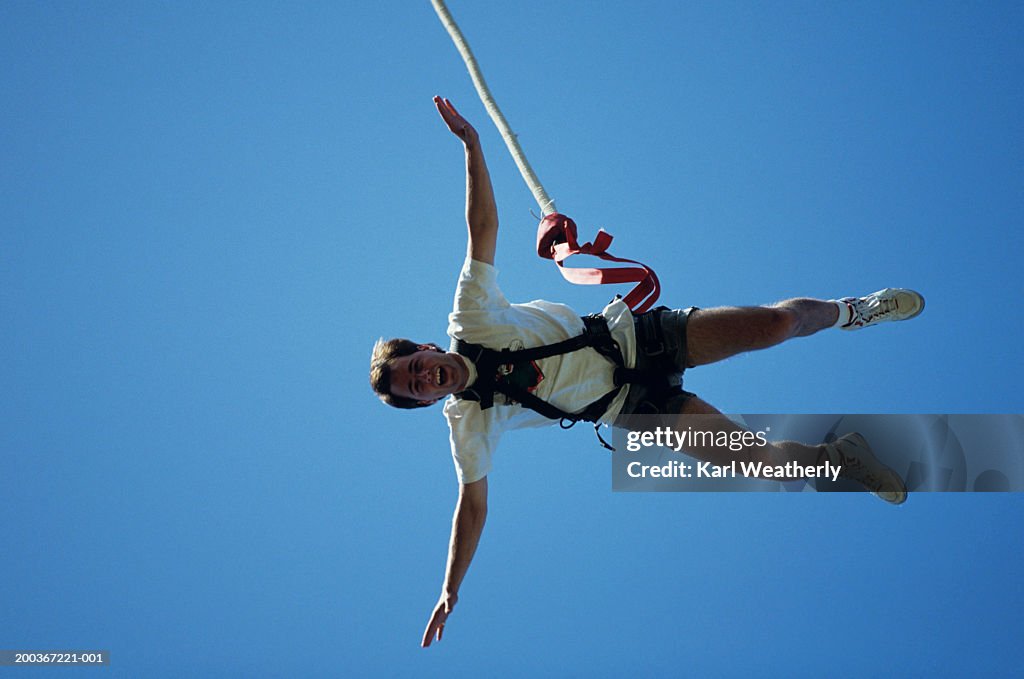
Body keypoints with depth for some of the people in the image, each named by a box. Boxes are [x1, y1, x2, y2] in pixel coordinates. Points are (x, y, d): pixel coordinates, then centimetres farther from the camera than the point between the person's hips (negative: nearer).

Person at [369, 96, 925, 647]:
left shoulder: (470, 322, -12)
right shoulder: (468, 425, -9)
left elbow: (483, 225, -16)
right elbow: (472, 505, -4)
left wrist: (471, 143, -26)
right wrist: (450, 592, -9)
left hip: (636, 336, 0)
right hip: (630, 406, 0)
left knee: (777, 323, -12)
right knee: (752, 456, -14)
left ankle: (847, 311, 25)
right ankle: (839, 455, 19)